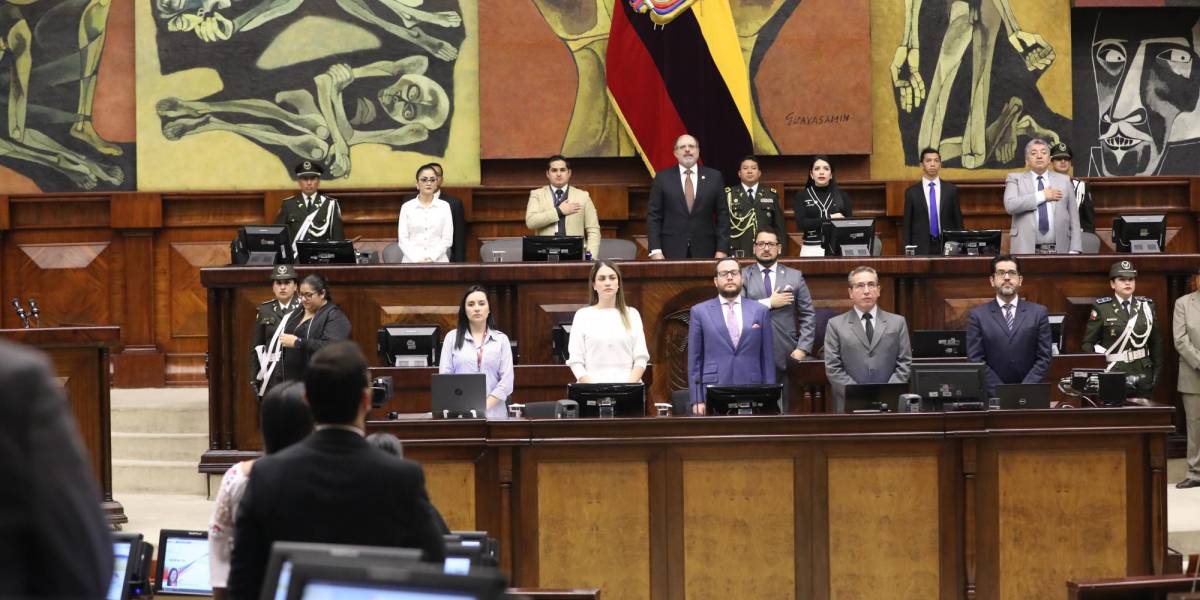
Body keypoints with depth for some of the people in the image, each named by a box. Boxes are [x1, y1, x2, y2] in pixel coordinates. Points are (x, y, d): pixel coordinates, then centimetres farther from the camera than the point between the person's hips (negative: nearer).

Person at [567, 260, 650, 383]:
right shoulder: (582, 315, 8)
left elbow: (641, 359, 8)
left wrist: (628, 387, -9)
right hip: (592, 388, -1)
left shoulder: (632, 314, 12)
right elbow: (575, 361, 3)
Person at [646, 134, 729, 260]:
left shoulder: (714, 177, 7)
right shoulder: (663, 178, 5)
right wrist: (655, 250, -6)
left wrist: (722, 249, 0)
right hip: (671, 252, -1)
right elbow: (653, 216, 3)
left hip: (704, 251, 1)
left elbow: (722, 215, 7)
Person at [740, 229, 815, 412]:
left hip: (786, 356, 1)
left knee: (785, 410, 0)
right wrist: (769, 303, -10)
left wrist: (803, 348, -1)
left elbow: (808, 315, 10)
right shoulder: (742, 276, 7)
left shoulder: (795, 276, 12)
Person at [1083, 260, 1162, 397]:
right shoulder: (1101, 308, -1)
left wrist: (1157, 371, 6)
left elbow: (1156, 342, 12)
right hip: (1113, 373, -3)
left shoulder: (1146, 306, 9)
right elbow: (1088, 343, -1)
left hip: (1142, 373, 3)